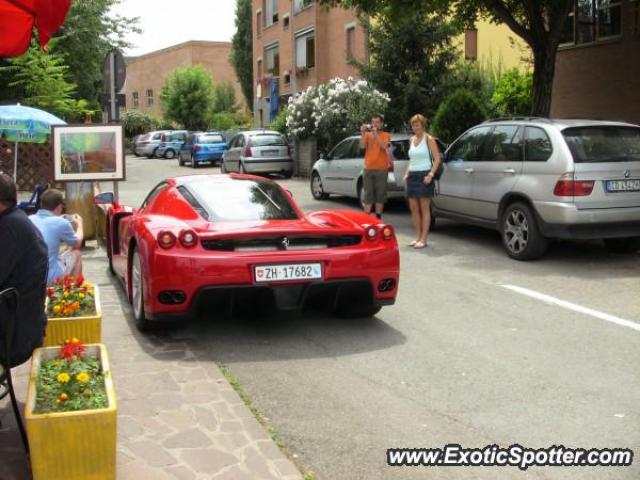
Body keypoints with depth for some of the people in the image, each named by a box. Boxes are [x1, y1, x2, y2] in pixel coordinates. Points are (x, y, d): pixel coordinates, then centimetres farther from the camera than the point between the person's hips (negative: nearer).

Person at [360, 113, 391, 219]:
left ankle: (378, 217, 11)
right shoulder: (367, 134, 9)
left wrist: (376, 133, -19)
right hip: (368, 169, 1)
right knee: (368, 194, 0)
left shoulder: (386, 135, 3)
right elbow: (362, 146, -6)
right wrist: (363, 133, -16)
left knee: (380, 194, 3)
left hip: (381, 169, -1)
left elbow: (384, 146, -16)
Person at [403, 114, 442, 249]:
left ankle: (423, 239, -1)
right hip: (412, 176, 7)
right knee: (413, 208, 6)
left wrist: (431, 174, -18)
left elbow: (437, 159, -7)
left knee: (424, 208, -3)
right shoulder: (412, 139, 15)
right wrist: (407, 174, 12)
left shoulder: (428, 139, -4)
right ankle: (418, 237, 14)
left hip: (424, 176, -6)